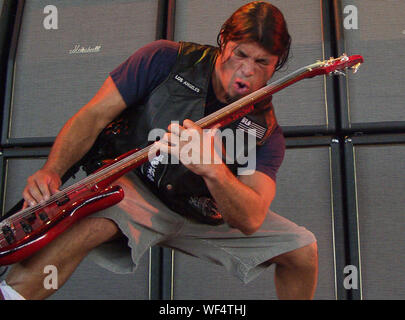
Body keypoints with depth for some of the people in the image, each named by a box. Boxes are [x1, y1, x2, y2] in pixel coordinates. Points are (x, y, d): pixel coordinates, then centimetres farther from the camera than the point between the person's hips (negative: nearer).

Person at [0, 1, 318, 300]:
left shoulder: (265, 130, -9)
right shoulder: (165, 60, -12)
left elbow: (250, 221, -23)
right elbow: (93, 116, -12)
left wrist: (213, 169, -44)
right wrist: (51, 172, -29)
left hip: (203, 213, 4)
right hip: (135, 188, -3)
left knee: (303, 250, -1)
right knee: (95, 220, -41)